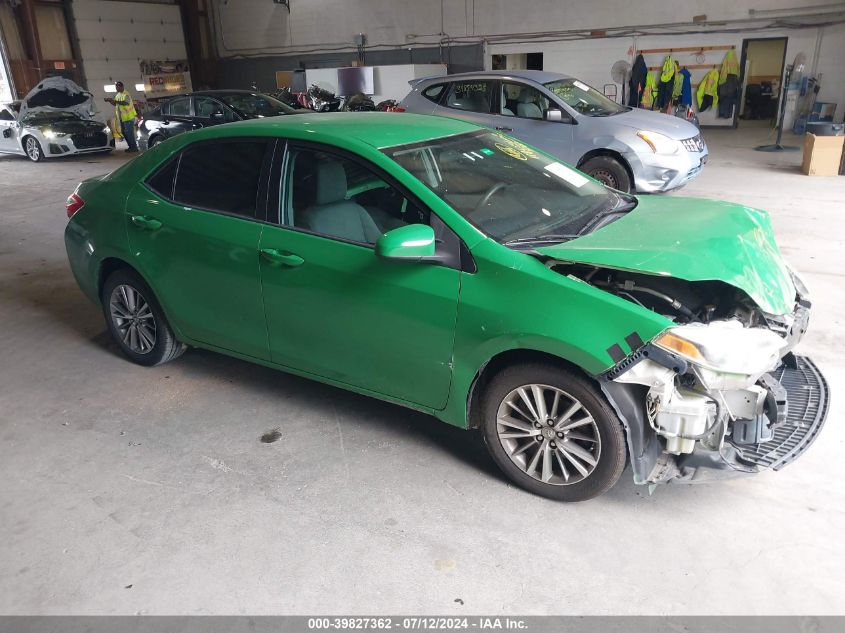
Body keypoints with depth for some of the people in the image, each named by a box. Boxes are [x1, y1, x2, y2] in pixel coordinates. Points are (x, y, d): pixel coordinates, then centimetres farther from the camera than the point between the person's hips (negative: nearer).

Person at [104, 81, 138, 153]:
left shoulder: (126, 94, -12)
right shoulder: (118, 95, 16)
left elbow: (125, 103, -28)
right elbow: (115, 104, 24)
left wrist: (115, 101, -28)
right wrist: (110, 101, 6)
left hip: (128, 117, -9)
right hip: (122, 117, 10)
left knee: (129, 132, -10)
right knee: (124, 132, 11)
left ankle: (134, 147, -4)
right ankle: (131, 146, 19)